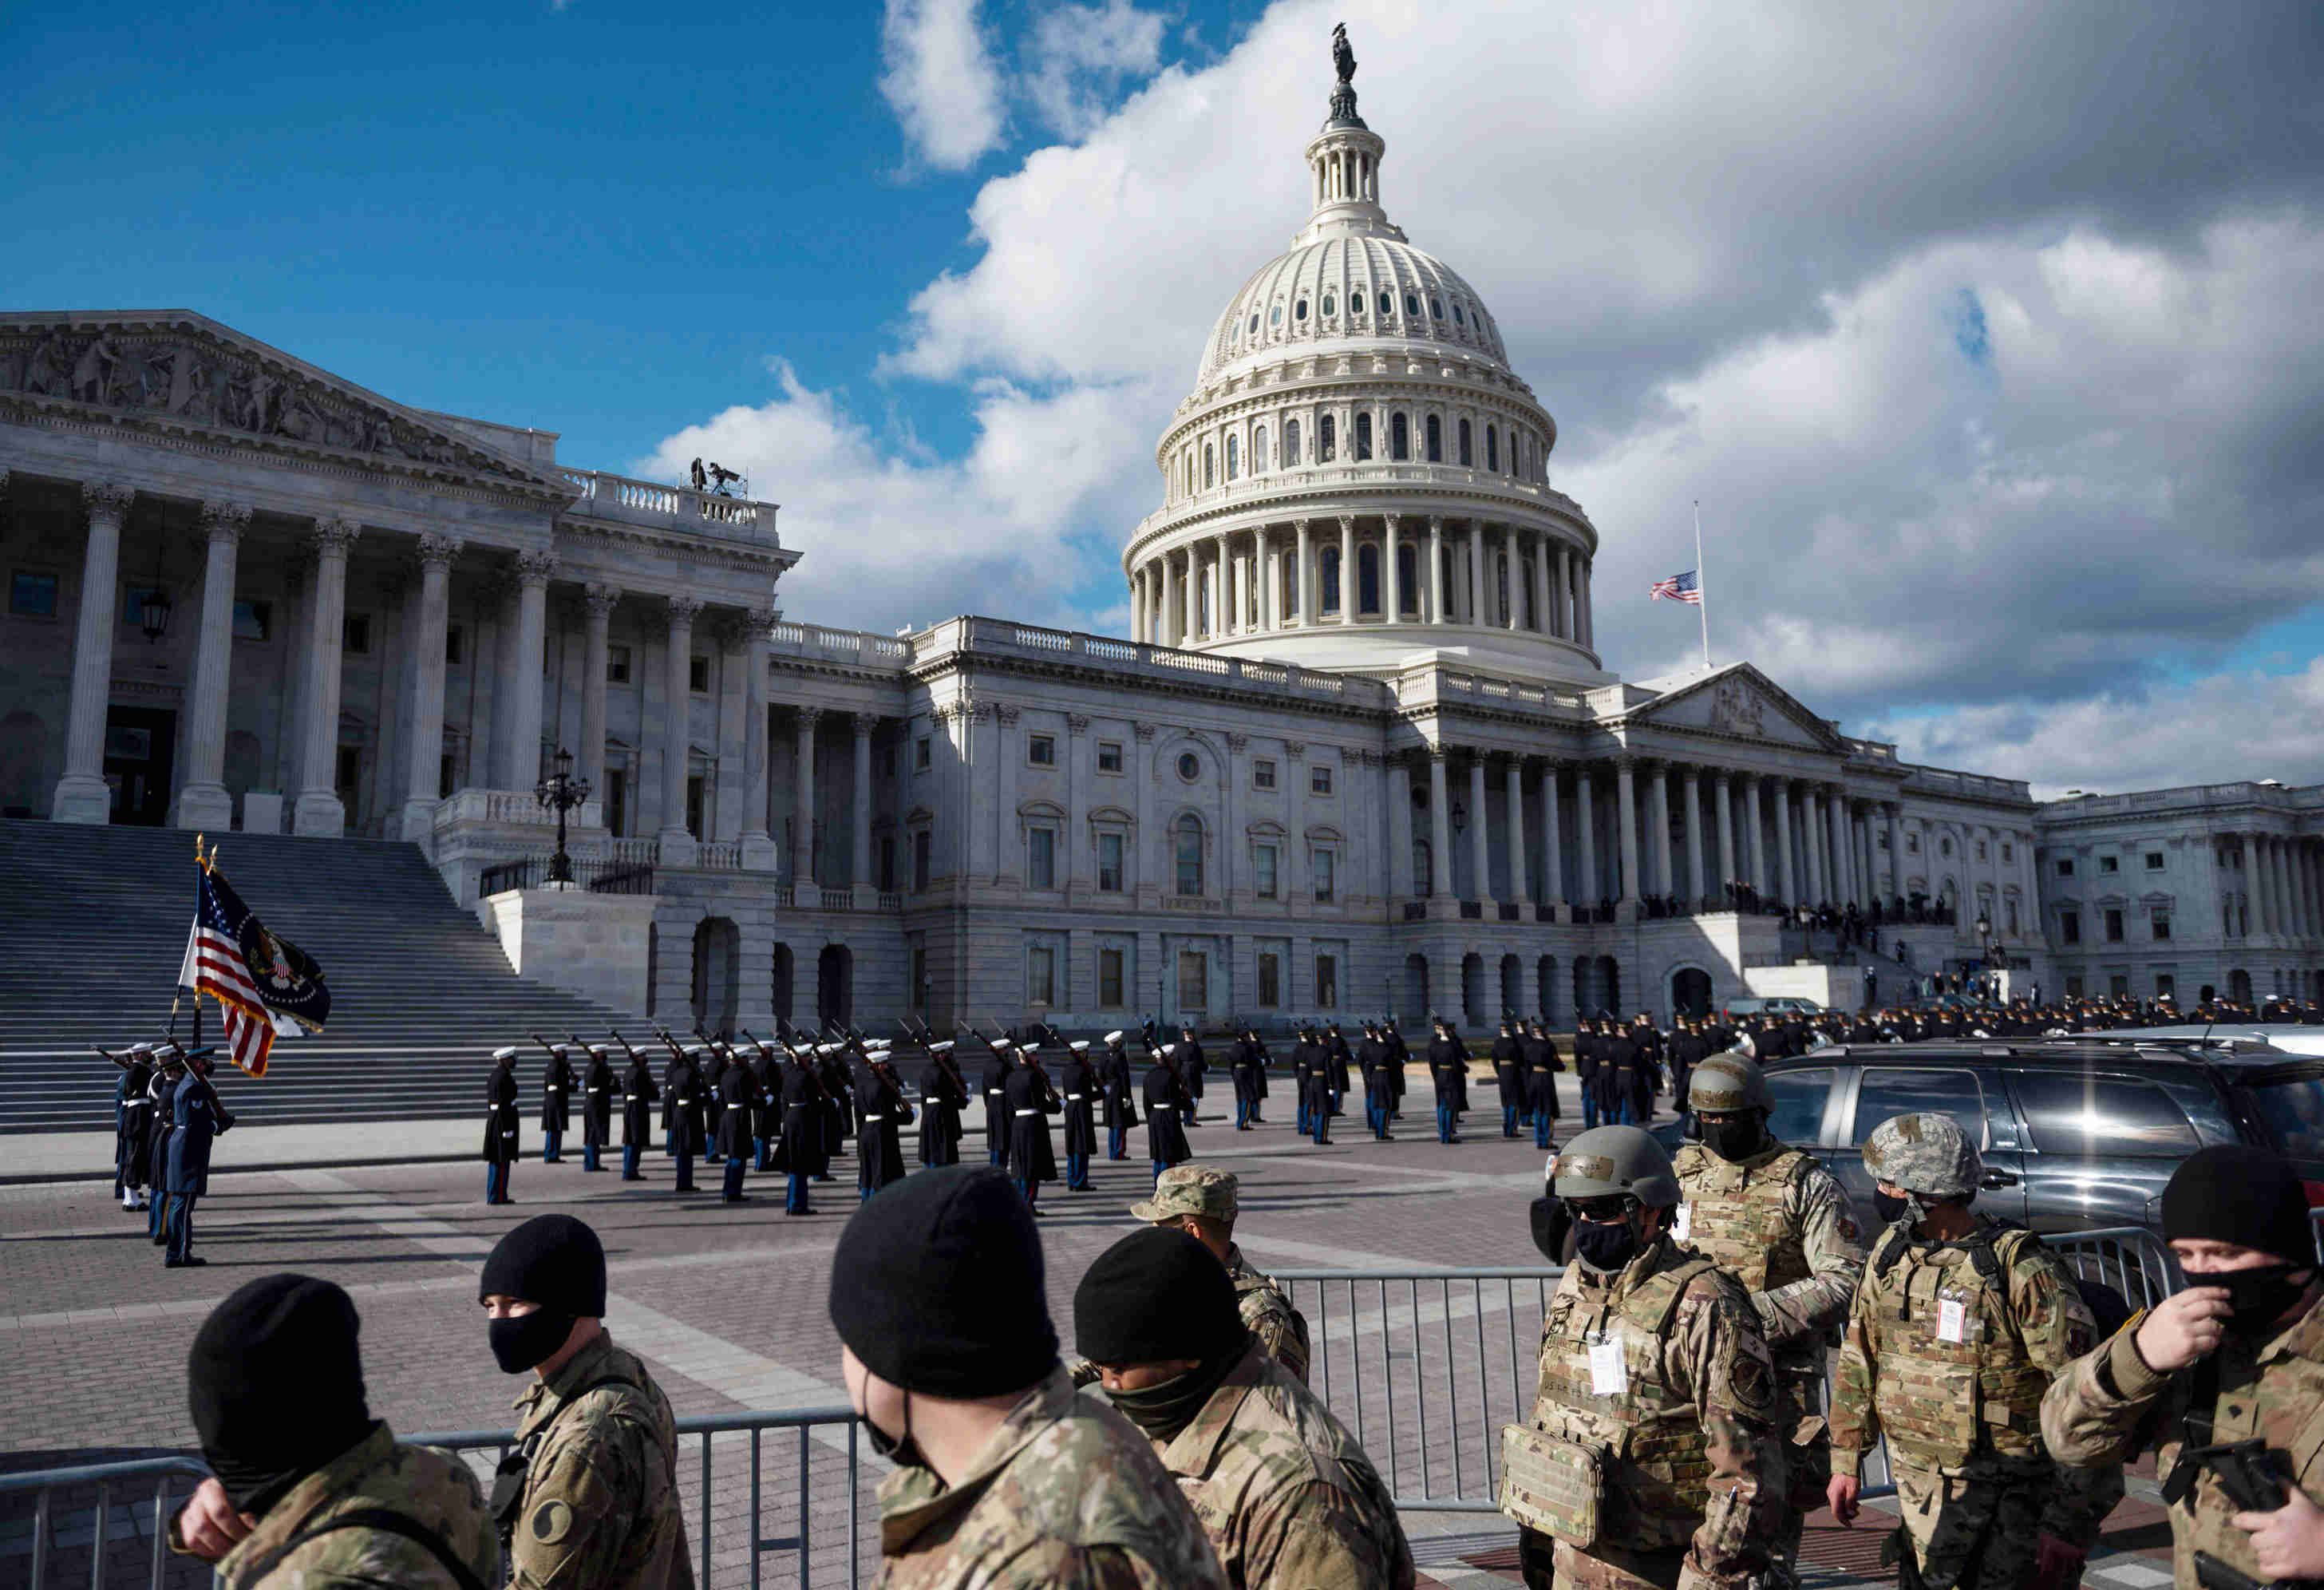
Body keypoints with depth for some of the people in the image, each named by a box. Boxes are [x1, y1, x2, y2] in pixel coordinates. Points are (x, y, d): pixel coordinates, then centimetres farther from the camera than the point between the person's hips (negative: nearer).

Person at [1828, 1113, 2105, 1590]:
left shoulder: (2022, 1271, -18)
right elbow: (1858, 1362, 11)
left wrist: (2070, 1525, -18)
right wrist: (1846, 1461, 11)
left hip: (2007, 1494, -6)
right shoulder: (1890, 1252, 2)